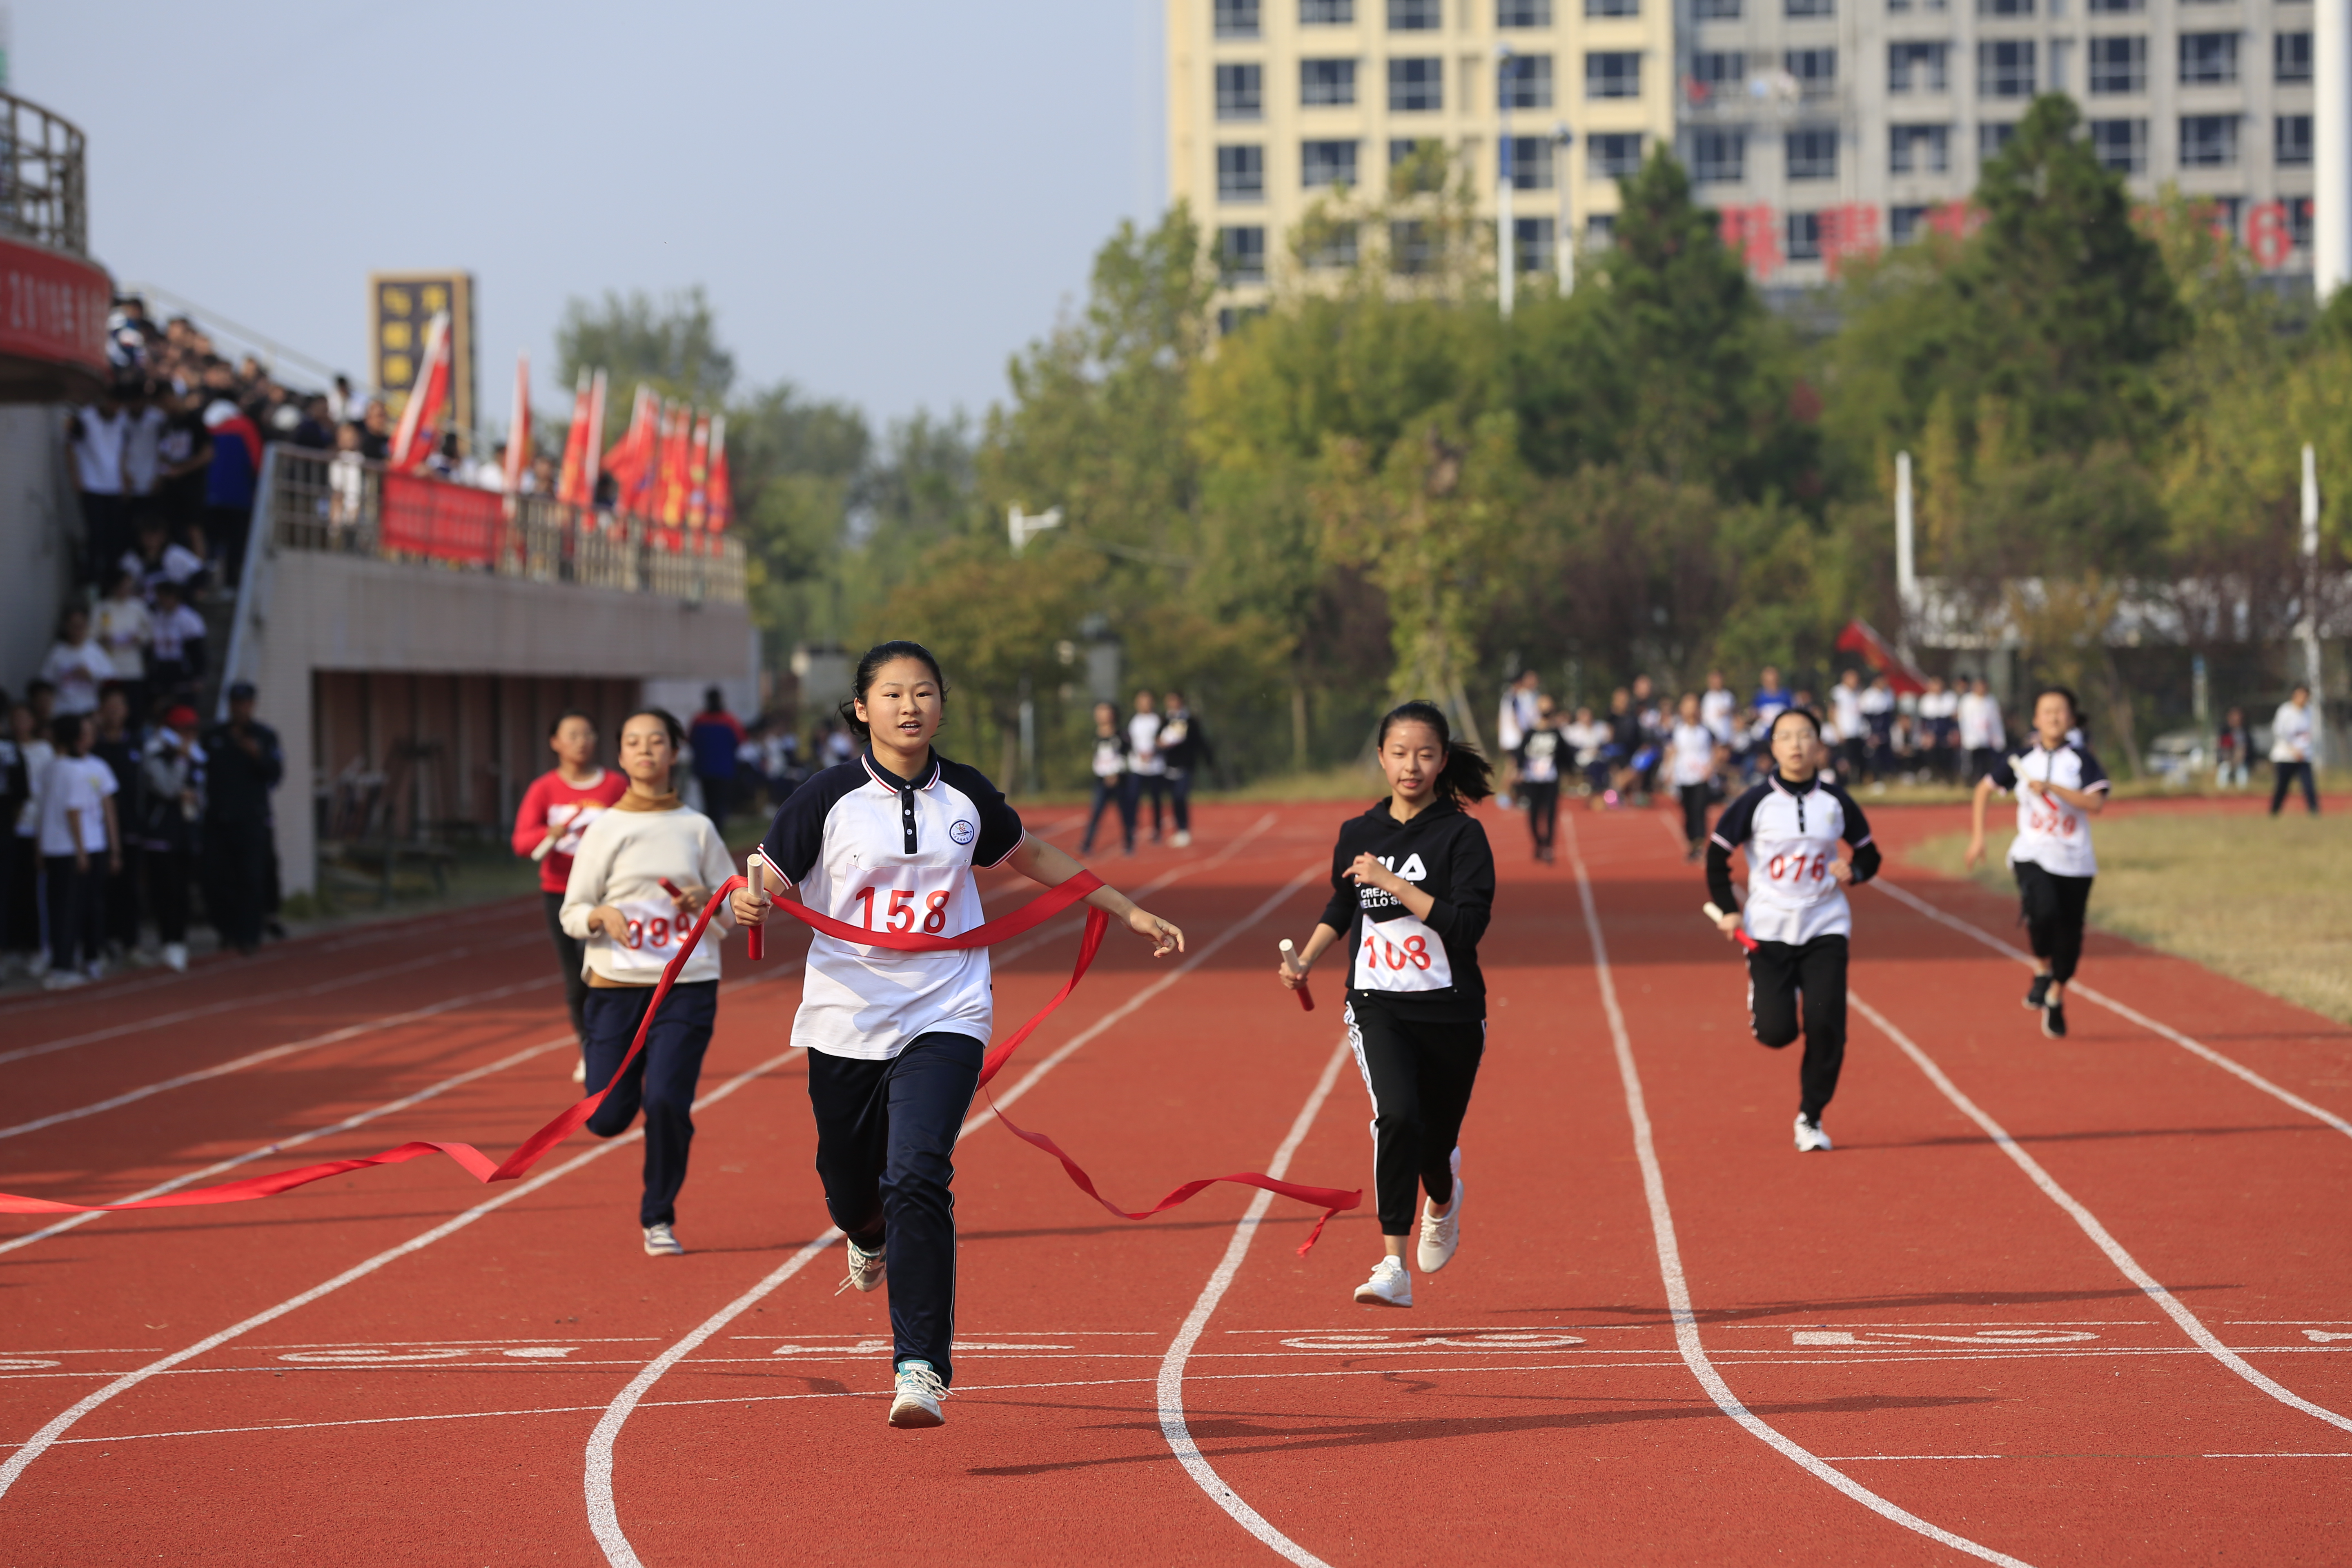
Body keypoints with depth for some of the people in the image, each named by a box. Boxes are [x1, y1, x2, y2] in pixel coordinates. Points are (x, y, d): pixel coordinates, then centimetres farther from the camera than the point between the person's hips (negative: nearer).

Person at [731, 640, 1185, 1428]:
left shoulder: (966, 796, 5)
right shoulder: (828, 799, -4)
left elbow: (1034, 858, 22)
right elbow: (768, 880, -4)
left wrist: (1130, 912, 26)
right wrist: (751, 899, -29)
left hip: (944, 1017, 0)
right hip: (846, 1019, 0)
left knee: (918, 1178, -20)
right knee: (850, 1185, 14)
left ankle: (922, 1366, -18)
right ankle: (870, 1235, 56)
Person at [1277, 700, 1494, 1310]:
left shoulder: (1462, 835, -7)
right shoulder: (1358, 835, 5)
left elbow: (1469, 924, -20)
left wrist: (1392, 882, -21)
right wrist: (1304, 960, 14)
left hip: (1450, 1011, -1)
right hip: (1378, 1007, 1)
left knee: (1436, 1141, 12)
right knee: (1397, 1116, -25)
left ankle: (1444, 1201, 52)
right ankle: (1394, 1267, -25)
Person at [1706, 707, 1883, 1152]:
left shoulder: (1836, 803, 2)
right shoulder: (1755, 803, -5)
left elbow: (1869, 855, 13)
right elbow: (1717, 855, 3)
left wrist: (1853, 872, -9)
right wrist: (1727, 910, -7)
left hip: (1825, 927, 1)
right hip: (1769, 929, -1)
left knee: (1826, 1028, -10)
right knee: (1776, 1032, -8)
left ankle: (1810, 1118, 7)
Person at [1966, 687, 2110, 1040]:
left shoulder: (2080, 759, -3)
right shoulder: (2023, 759, 4)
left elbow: (2096, 803, -16)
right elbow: (1985, 789, 17)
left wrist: (2051, 788, -22)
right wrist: (1978, 836, 11)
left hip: (2075, 862, 0)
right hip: (2032, 856, 0)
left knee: (2069, 935, 5)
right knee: (2043, 912, -28)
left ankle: (2056, 998, 30)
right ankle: (2042, 970, 0)